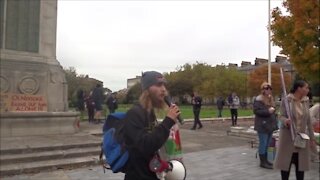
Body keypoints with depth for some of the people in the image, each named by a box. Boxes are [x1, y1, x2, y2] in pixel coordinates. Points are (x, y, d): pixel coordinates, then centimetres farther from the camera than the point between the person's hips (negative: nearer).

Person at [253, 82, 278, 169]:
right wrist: (268, 111, -22)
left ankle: (265, 160, 24)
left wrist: (273, 110, 9)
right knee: (263, 143, -4)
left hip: (270, 125, 9)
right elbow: (256, 111, -20)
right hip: (262, 125, -9)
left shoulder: (270, 99, 17)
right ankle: (262, 162, 3)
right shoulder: (258, 99, -11)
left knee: (267, 144, 14)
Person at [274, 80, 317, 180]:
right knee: (286, 162, 6)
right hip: (288, 137, -4)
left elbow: (308, 121, 8)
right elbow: (281, 116, -10)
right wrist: (285, 121, -34)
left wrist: (312, 138, 10)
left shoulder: (306, 101, 5)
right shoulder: (286, 100, -10)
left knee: (301, 163, 10)